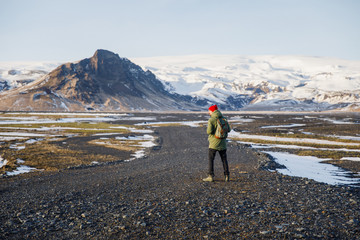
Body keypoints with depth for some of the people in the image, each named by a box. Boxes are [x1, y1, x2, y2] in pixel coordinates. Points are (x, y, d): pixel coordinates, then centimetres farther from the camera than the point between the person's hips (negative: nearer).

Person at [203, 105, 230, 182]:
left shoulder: (211, 120, -13)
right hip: (222, 143, 5)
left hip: (214, 143, -5)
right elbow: (228, 129, 8)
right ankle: (227, 176, 12)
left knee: (211, 159, 4)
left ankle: (211, 176, 1)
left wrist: (208, 131, 2)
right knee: (224, 160, 12)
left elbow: (209, 131, -20)